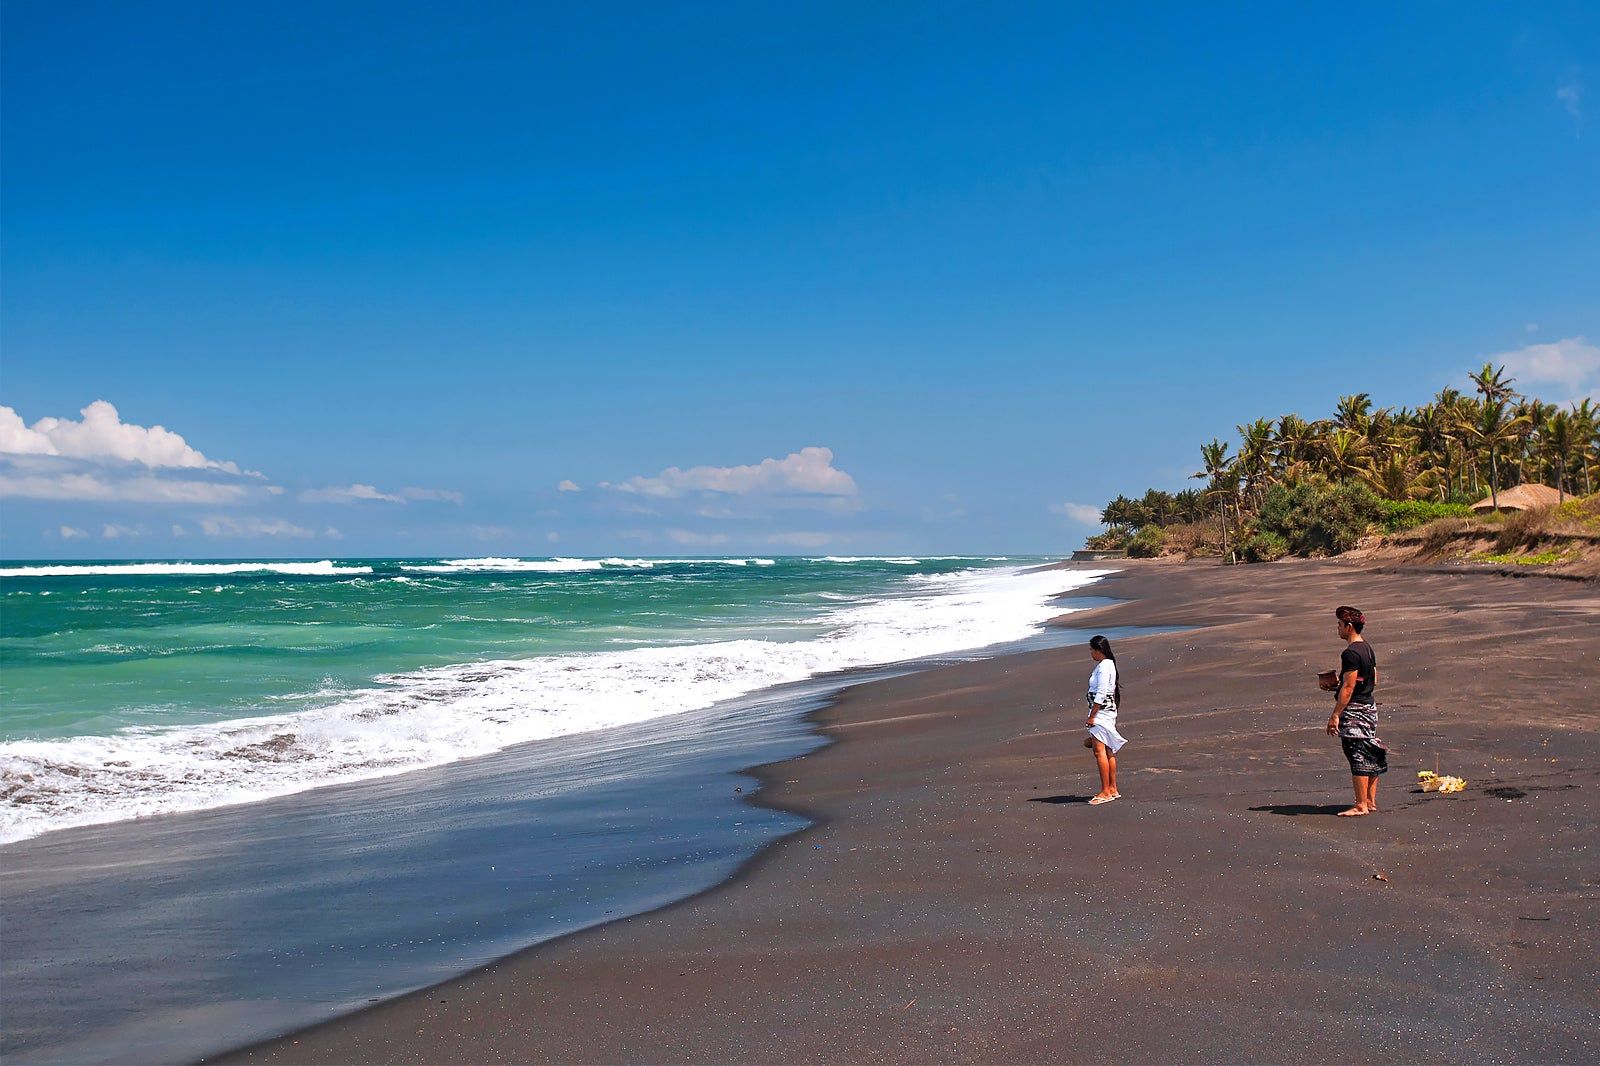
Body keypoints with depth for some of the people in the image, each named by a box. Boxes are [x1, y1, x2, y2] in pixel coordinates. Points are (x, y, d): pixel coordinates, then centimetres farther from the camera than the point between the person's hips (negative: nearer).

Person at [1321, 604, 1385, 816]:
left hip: (1354, 711, -10)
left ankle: (1361, 805, -5)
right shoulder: (1368, 649, 13)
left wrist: (1335, 715, -19)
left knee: (1358, 757, -7)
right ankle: (1371, 802, 17)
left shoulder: (1351, 653, -17)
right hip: (1369, 706, 10)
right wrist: (1337, 685, 20)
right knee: (1369, 758, 12)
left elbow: (1348, 687, -20)